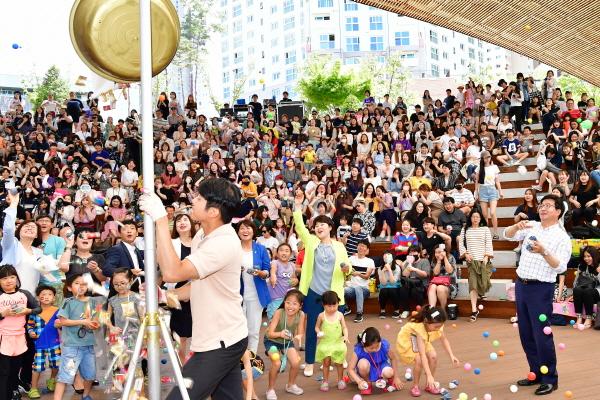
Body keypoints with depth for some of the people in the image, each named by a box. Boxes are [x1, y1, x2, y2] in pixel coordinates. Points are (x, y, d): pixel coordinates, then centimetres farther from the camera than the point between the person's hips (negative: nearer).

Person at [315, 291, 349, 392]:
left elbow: (344, 327, 1)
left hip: (338, 342, 1)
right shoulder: (321, 316, -6)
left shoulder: (340, 315, -4)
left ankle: (340, 380, 27)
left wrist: (346, 335, -17)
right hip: (325, 343, -1)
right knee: (326, 362, 4)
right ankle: (325, 381, 19)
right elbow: (317, 327, 4)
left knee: (339, 362, 9)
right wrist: (319, 332, -17)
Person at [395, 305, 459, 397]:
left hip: (423, 341, 6)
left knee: (433, 356, -18)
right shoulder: (419, 328, -41)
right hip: (406, 341, -6)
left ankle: (428, 385, 2)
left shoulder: (437, 325, -24)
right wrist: (429, 375, -47)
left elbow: (444, 339, -4)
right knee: (419, 360, -28)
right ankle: (415, 386, -4)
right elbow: (422, 355, -43)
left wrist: (451, 356, -15)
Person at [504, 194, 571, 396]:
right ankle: (536, 373, 24)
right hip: (521, 284, 6)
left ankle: (550, 379, 8)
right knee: (526, 333, 12)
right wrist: (517, 226, -16)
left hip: (541, 288, -6)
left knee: (542, 334, -4)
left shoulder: (562, 237, -6)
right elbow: (508, 235, 4)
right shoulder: (532, 227, 9)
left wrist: (544, 252, -30)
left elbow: (561, 267, -14)